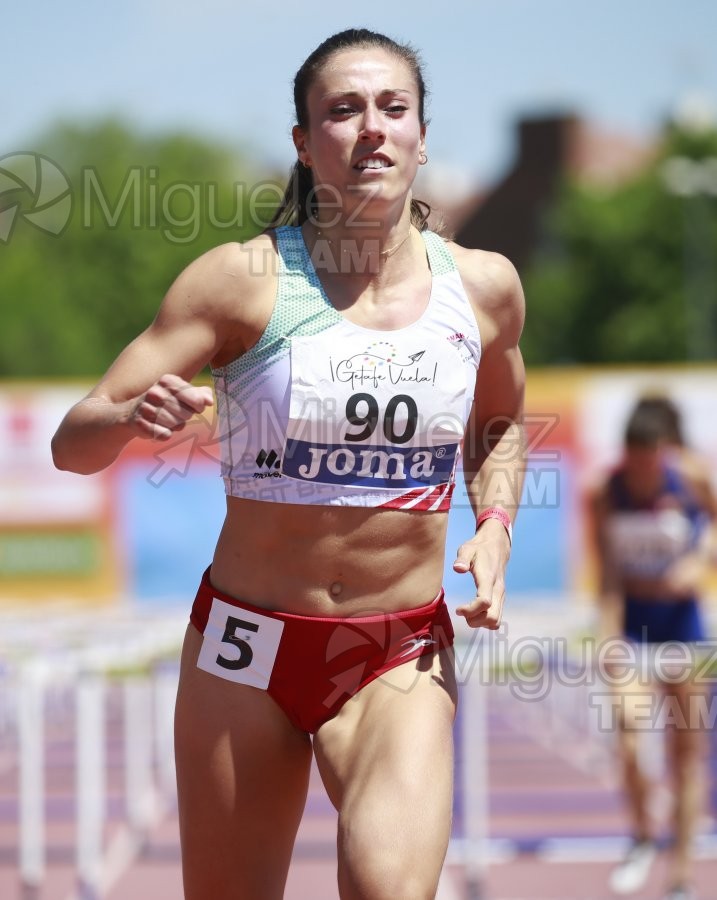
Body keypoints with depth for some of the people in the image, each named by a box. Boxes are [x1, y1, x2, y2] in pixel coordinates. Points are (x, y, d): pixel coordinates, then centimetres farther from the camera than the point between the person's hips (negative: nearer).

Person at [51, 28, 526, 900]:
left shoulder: (483, 287, 1)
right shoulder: (244, 279, -7)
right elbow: (72, 442, -9)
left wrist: (494, 526, 4)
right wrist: (136, 418, -31)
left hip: (403, 659, 0)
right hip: (246, 646, 0)